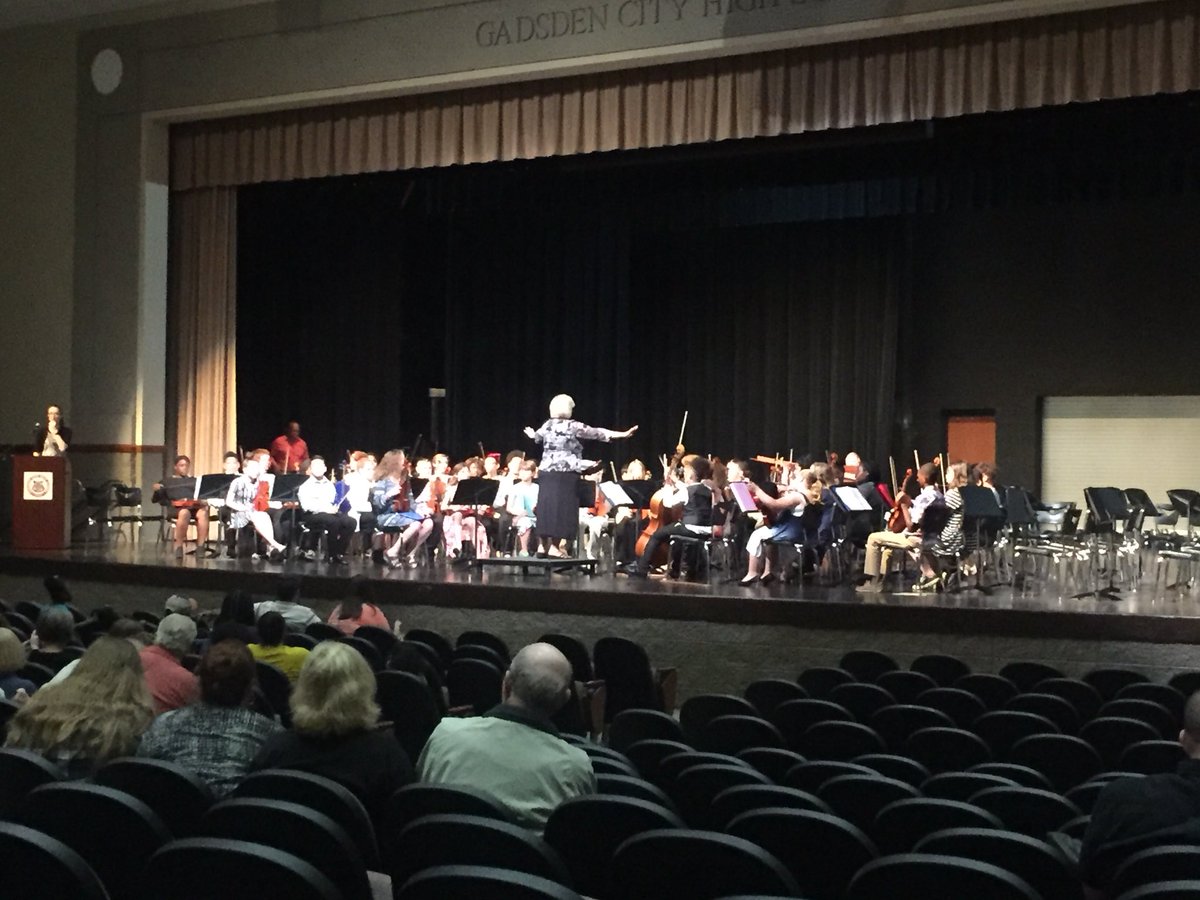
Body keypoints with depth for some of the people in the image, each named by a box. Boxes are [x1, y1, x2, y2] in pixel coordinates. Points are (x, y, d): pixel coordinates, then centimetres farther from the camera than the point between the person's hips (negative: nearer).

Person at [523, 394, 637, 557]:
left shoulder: (547, 425, 10)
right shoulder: (573, 426, -7)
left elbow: (537, 437, 32)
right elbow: (598, 433, -7)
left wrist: (531, 435, 57)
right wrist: (623, 434, -3)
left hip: (546, 471, 6)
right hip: (566, 473, -6)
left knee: (546, 506, 8)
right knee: (561, 508, -4)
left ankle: (542, 545, 10)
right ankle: (554, 546, -7)